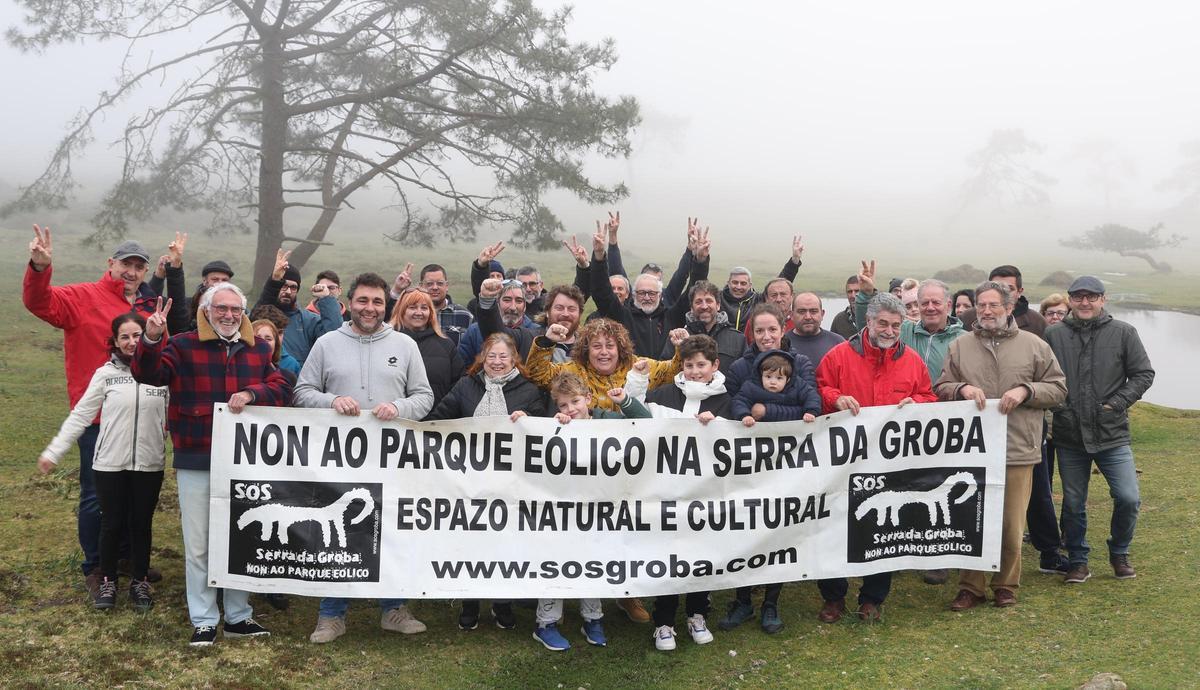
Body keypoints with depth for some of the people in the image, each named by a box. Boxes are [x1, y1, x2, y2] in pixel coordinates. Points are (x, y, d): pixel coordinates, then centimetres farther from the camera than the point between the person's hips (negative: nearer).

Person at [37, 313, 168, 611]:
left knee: (142, 524, 10)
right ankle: (108, 581, 27)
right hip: (110, 465, 0)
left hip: (149, 465, 0)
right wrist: (54, 451, -2)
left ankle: (140, 582, 25)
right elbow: (80, 415, 0)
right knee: (112, 524, 9)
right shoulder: (105, 374, -2)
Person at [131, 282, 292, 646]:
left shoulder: (259, 349, 9)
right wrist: (151, 340, -33)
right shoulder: (183, 345, 0)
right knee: (199, 545, 3)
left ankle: (239, 616, 26)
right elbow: (148, 375, -14)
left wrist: (252, 393, -18)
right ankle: (204, 621, 16)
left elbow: (282, 388, 1)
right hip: (196, 462, -3)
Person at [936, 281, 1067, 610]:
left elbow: (1058, 389, 8)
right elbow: (940, 388, 10)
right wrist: (962, 388, -10)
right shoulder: (960, 347, 9)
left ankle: (1006, 585, 22)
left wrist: (1025, 391, -9)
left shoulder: (1034, 346, 7)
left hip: (1018, 451, -1)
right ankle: (971, 587, 15)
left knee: (1012, 524, 5)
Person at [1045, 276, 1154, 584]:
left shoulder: (1123, 333, -1)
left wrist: (1118, 402, -8)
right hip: (1069, 437, 1)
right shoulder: (1054, 334, -1)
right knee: (1073, 504, 9)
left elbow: (1143, 374, 2)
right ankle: (1078, 561, 26)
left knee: (1128, 498, -6)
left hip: (1112, 434, 0)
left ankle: (1119, 553, 21)